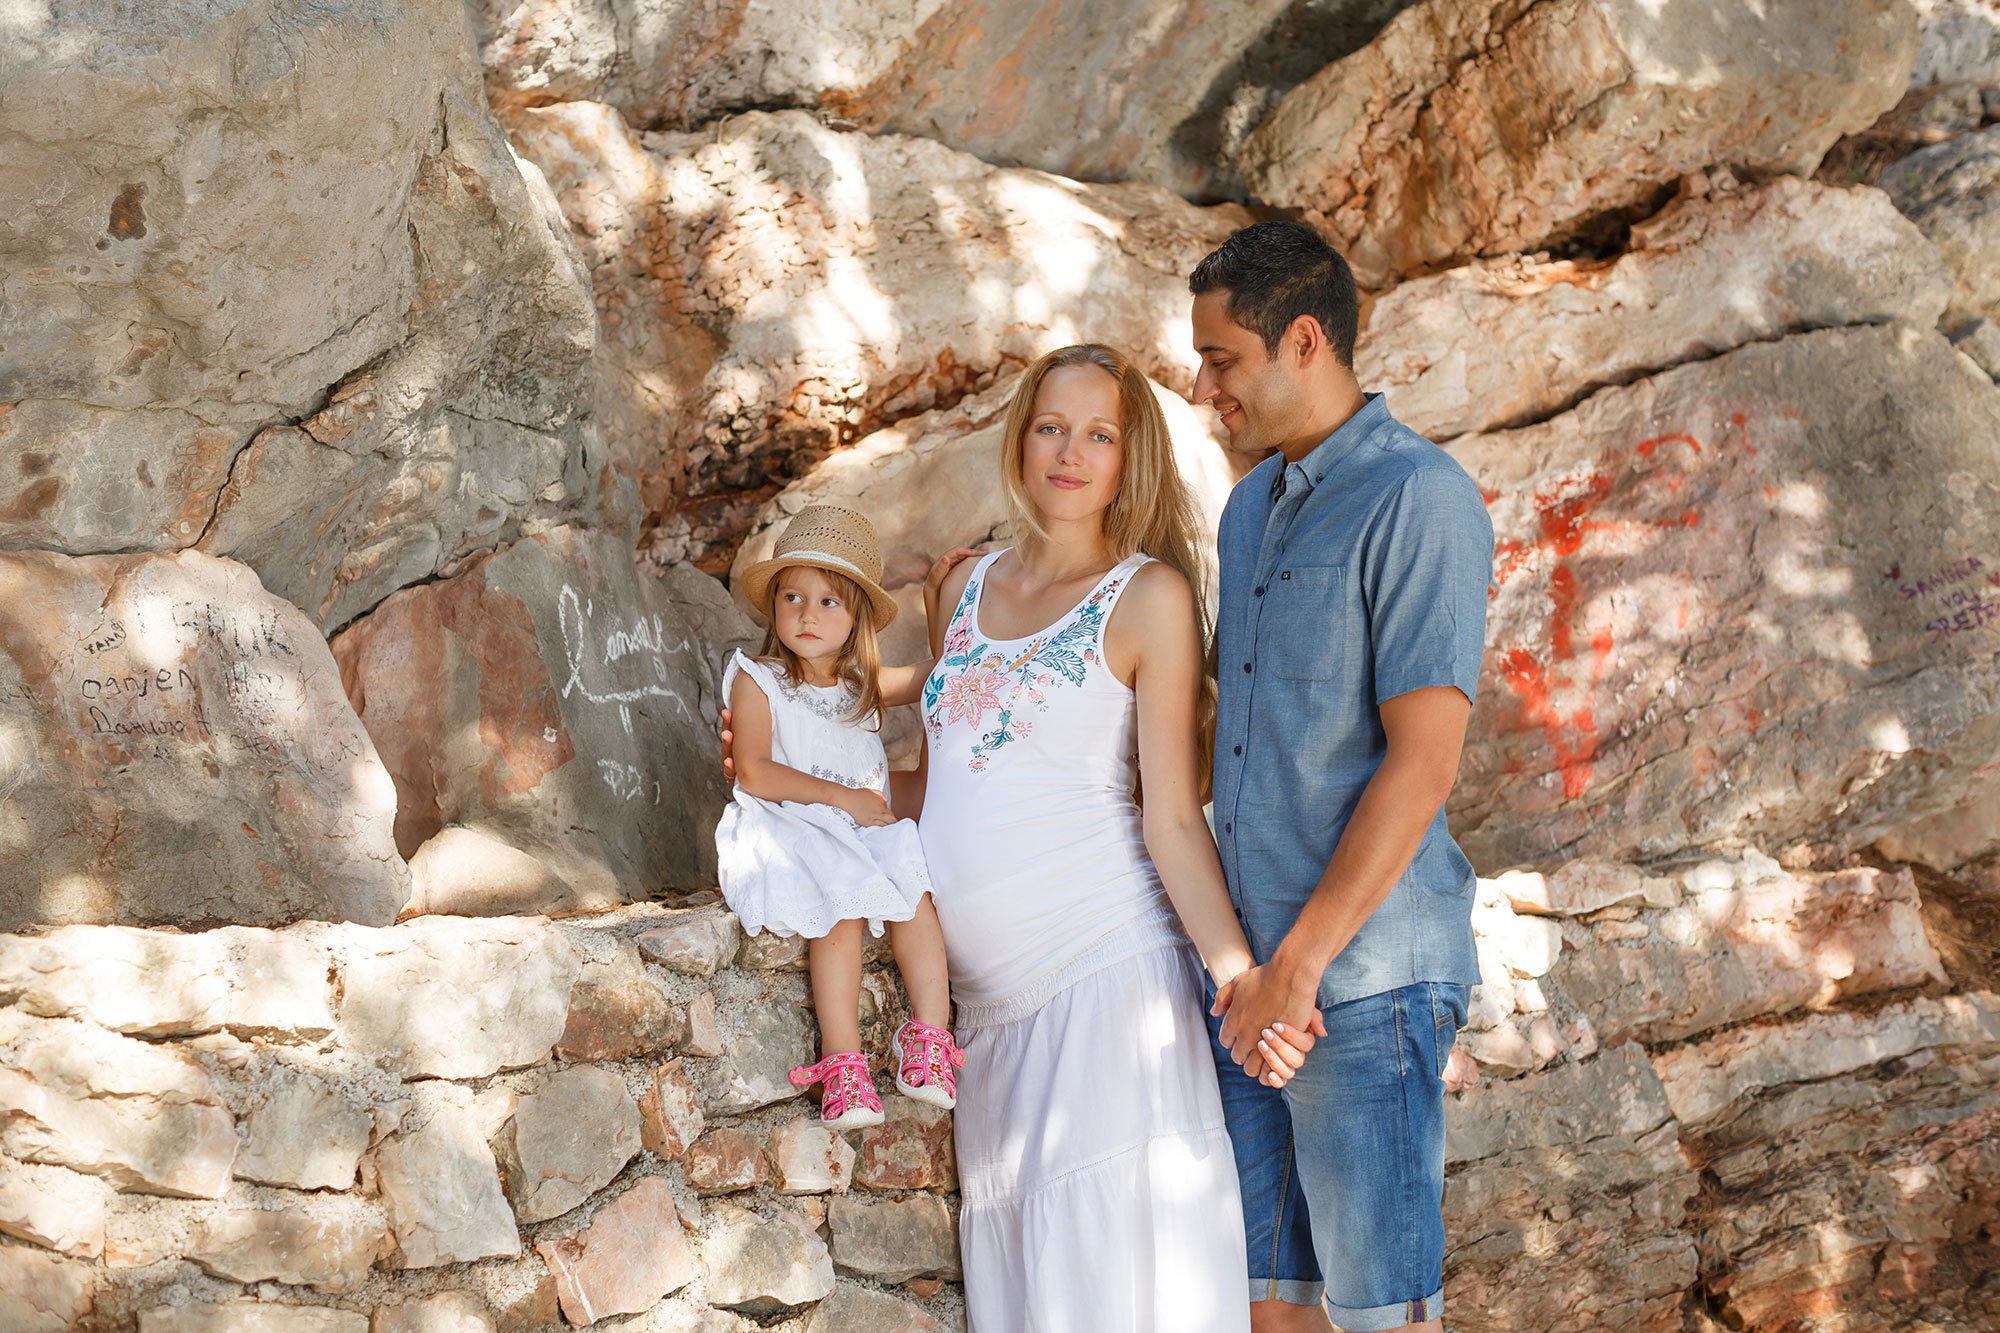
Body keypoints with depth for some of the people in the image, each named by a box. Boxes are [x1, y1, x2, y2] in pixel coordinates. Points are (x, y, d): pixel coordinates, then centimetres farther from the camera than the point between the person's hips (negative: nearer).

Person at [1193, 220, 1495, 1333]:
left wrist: (1302, 958, -18)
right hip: (1253, 970, 8)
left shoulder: (1419, 498, -9)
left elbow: (1424, 756, -16)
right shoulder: (1254, 505, 17)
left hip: (1367, 973, -8)